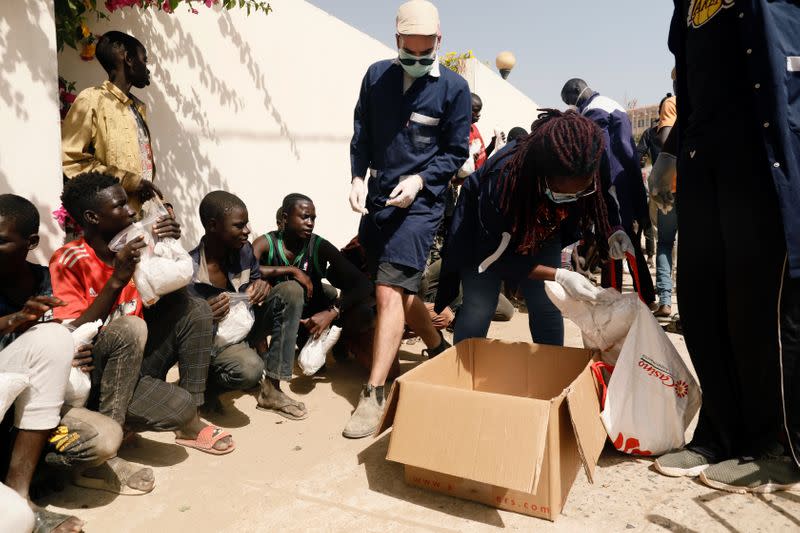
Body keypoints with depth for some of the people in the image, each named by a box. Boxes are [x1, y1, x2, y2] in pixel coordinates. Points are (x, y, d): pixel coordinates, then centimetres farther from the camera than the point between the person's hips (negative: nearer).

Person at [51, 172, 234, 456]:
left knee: (195, 308, -9)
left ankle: (190, 424, -4)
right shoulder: (68, 261, -16)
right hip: (95, 372, -7)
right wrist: (117, 280, -30)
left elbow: (172, 296, 4)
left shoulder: (132, 247, 2)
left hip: (136, 358, 7)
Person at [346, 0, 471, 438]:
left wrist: (419, 179, -16)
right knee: (401, 288, 14)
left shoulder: (454, 87, -3)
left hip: (420, 202, -5)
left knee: (389, 291, -14)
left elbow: (456, 152, -1)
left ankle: (373, 394, -7)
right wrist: (357, 178, -4)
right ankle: (440, 351, 37)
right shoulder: (376, 75, 6)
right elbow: (361, 135, 11)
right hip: (376, 198, 5)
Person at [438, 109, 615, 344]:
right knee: (479, 306, -10)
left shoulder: (587, 179, -28)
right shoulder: (502, 180, -41)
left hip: (541, 231, 4)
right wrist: (559, 276, -36)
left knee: (547, 306, -3)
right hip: (488, 236, -3)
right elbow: (497, 257, -29)